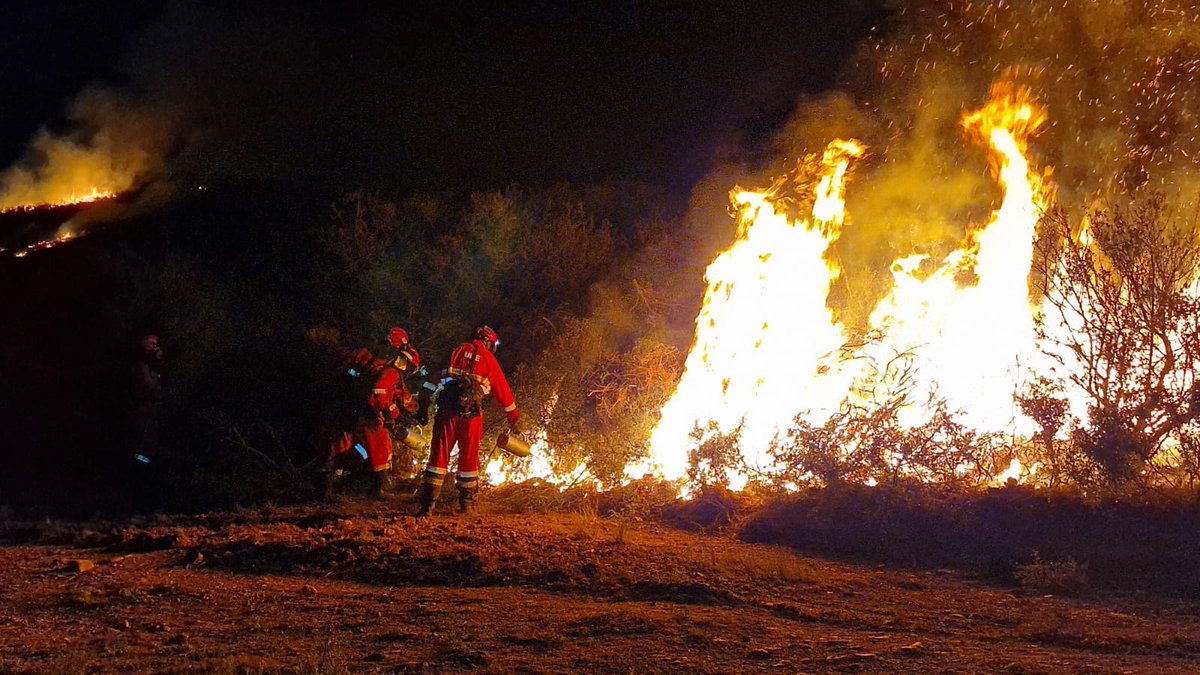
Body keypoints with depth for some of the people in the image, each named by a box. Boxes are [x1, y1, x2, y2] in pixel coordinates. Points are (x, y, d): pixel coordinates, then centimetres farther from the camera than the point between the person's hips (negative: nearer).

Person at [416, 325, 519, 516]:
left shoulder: (456, 351, 13)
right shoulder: (489, 359, 7)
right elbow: (503, 391, 13)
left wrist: (424, 405, 10)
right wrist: (514, 417, 23)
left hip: (447, 410, 1)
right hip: (471, 414, -1)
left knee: (439, 455, 2)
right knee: (469, 457, 13)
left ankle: (428, 504, -5)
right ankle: (466, 503, 20)